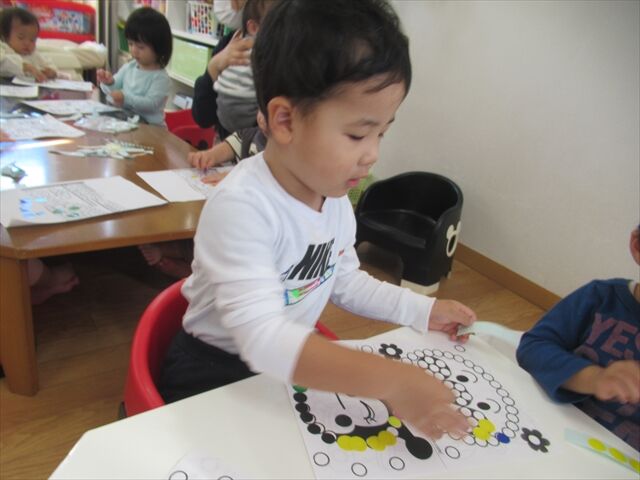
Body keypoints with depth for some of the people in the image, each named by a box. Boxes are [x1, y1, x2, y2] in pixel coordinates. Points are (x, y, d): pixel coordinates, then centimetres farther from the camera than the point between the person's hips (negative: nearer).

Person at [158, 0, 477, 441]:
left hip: (294, 362, 6)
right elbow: (262, 339, -39)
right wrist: (390, 380, -44)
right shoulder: (241, 206, -32)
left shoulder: (335, 197, -6)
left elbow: (344, 280, 9)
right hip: (216, 372, -6)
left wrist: (422, 310, 0)